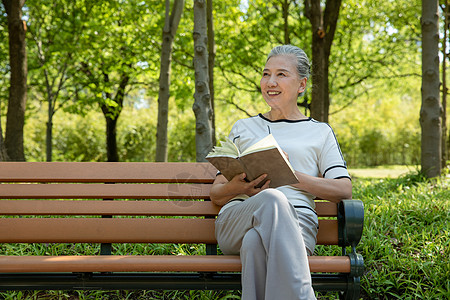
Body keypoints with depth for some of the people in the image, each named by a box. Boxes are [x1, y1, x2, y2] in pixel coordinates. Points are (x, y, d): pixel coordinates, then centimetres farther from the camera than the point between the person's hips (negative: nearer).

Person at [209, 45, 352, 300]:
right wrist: (237, 187, -4)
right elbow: (216, 194, 21)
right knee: (272, 199, -37)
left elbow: (344, 190, 6)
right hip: (236, 220, 1)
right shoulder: (243, 128, 26)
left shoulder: (320, 133, 20)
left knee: (256, 242, -39)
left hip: (296, 222, -1)